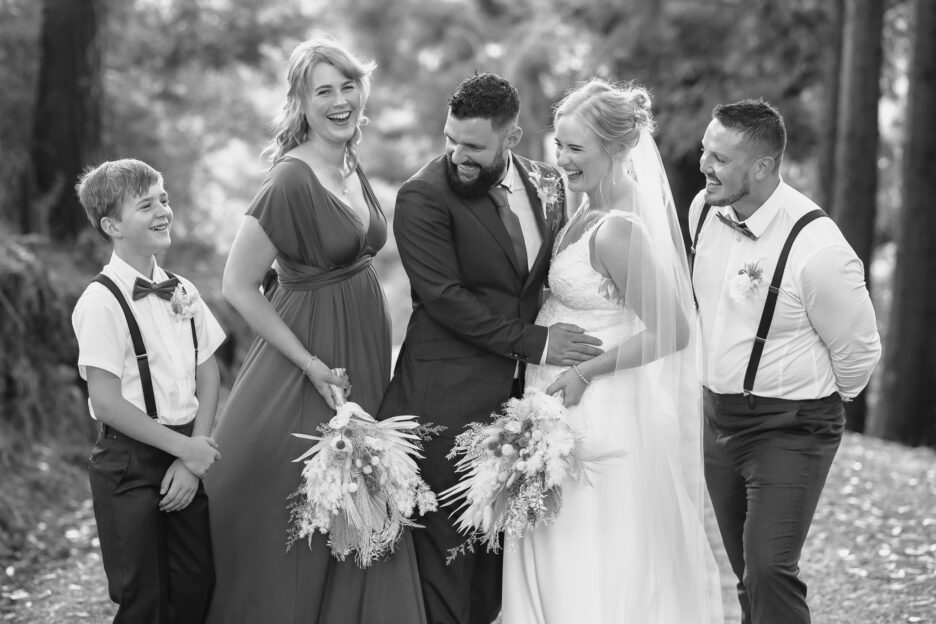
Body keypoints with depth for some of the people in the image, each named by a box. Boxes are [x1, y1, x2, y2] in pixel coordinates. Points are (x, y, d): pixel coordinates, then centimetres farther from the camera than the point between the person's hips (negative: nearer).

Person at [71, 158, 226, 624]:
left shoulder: (182, 292, 6)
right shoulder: (102, 301, -14)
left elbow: (208, 375, 8)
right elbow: (106, 402, -17)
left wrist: (193, 459, -4)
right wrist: (184, 447, -14)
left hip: (186, 453, 6)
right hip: (130, 462, -6)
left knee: (196, 585, 10)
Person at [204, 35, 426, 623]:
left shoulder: (353, 166, 5)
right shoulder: (292, 181, -19)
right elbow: (238, 285, -17)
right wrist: (312, 364, -17)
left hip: (364, 354, 7)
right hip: (312, 355, -7)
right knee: (297, 525, 3)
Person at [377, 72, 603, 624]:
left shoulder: (547, 185, 8)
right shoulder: (423, 197, -10)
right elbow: (444, 297, -15)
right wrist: (533, 342, -15)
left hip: (519, 391, 5)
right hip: (450, 396, -5)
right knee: (447, 542, -2)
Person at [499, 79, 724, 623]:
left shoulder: (617, 230, -23)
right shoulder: (590, 207, 5)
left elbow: (674, 331, -23)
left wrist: (586, 372, -18)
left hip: (598, 419, -9)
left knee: (594, 576, 3)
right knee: (548, 559, 18)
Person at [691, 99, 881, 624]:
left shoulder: (817, 249, -25)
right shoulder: (704, 209, -4)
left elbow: (858, 350, -12)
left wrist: (816, 404, 4)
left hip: (789, 428, -7)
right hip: (717, 417, 7)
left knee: (770, 571, -17)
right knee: (748, 574, 15)